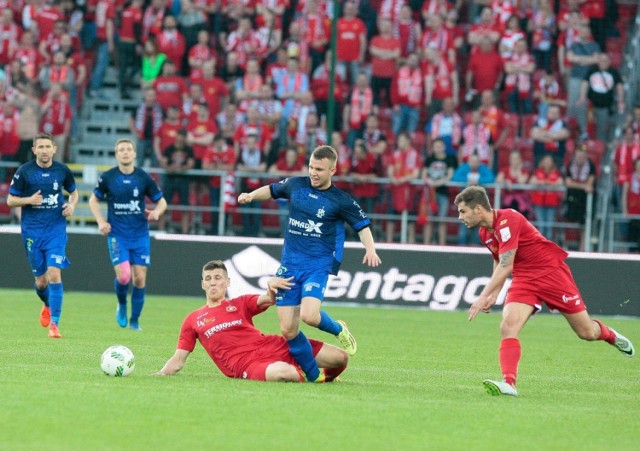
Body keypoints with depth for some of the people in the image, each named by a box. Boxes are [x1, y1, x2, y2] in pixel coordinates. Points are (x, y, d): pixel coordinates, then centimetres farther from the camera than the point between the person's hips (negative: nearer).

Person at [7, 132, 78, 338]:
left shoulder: (62, 171, 1)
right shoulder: (24, 172, -4)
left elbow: (73, 192, 18)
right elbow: (10, 200, 1)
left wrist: (71, 205, -3)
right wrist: (29, 200, -18)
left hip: (56, 230, 0)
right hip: (32, 231, 0)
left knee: (54, 273, -15)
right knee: (41, 280, 5)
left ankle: (54, 323, -13)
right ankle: (48, 306, 40)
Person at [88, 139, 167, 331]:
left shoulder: (144, 178, -1)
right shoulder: (107, 178, -2)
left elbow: (161, 201, 8)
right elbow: (93, 200, 11)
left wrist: (156, 212, -14)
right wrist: (100, 221, -4)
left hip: (140, 235, 1)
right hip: (117, 234, -1)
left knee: (140, 278, -1)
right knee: (123, 276, -16)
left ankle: (135, 320, 15)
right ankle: (122, 305, 16)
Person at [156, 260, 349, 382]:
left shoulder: (242, 304, 19)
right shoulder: (192, 320, 18)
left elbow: (268, 300, -1)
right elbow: (178, 360, 15)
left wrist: (272, 286, -25)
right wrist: (160, 375, -5)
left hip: (272, 346, 3)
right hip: (245, 364, -3)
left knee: (340, 358, -9)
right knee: (284, 373, -41)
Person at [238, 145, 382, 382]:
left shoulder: (341, 200, -4)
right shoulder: (295, 185, 6)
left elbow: (362, 225, 4)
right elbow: (272, 190, 24)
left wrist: (370, 249, -13)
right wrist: (251, 195, 6)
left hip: (318, 265, -4)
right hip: (289, 265, 4)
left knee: (309, 315, -28)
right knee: (288, 330, -3)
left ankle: (339, 330, 6)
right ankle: (314, 375, 13)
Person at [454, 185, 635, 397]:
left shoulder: (507, 221, -24)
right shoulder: (485, 232, 4)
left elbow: (505, 266, -29)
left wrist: (484, 296, -32)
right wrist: (494, 295, 9)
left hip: (551, 271, -7)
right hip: (524, 280, 7)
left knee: (587, 332, 3)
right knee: (508, 326, -21)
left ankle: (609, 335, 37)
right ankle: (508, 383, -29)